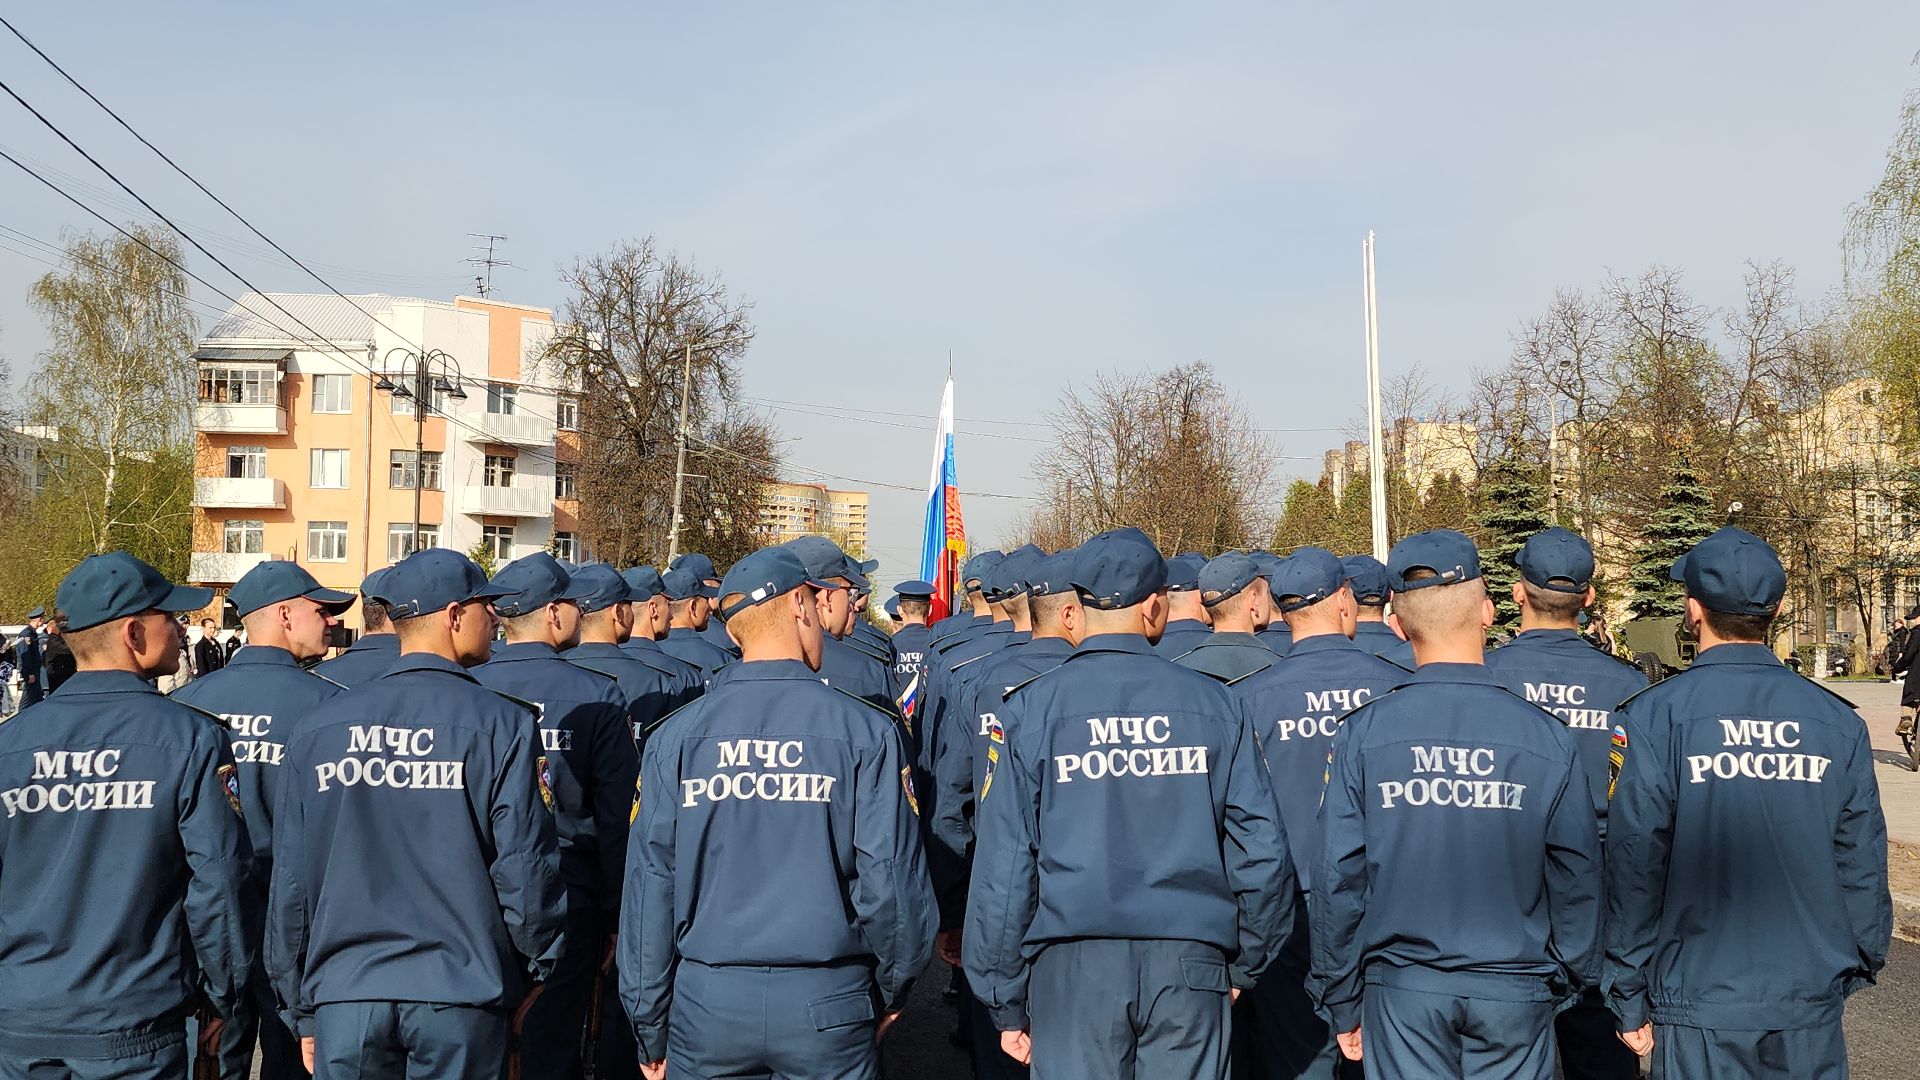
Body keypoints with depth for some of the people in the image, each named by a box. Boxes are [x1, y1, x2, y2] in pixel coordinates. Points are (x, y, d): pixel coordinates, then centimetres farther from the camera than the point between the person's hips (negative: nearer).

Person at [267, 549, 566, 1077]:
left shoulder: (319, 728, 4)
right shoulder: (502, 724, -8)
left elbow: (290, 878, 6)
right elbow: (524, 865, -9)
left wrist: (302, 1013, 15)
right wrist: (537, 970, 7)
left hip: (345, 997, 3)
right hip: (461, 997, -2)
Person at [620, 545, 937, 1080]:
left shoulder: (675, 736, -3)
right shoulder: (864, 729, -8)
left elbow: (649, 886, -2)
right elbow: (891, 877, -9)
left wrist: (650, 1030, 8)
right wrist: (893, 990, 8)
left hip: (706, 1002, 2)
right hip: (828, 1006, -2)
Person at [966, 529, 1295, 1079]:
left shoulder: (1032, 708, -4)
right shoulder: (1212, 701, 0)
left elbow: (1004, 862, -4)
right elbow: (1262, 846, 2)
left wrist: (1008, 1005, 4)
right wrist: (1245, 964, 16)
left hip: (1071, 966, -1)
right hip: (1191, 964, 1)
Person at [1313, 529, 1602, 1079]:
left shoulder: (1361, 735, -9)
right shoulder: (1545, 737, -8)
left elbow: (1338, 876, -6)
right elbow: (1577, 875, -2)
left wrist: (1343, 1005, 5)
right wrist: (1571, 981, 13)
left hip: (1402, 991, 0)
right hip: (1515, 992, 0)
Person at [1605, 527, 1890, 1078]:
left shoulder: (1656, 717, -12)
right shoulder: (1838, 721, -2)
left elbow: (1635, 865, -11)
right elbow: (1862, 864, 2)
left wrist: (1630, 1001, -3)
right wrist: (1861, 965, 17)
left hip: (1702, 1002, -3)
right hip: (1813, 1005, 3)